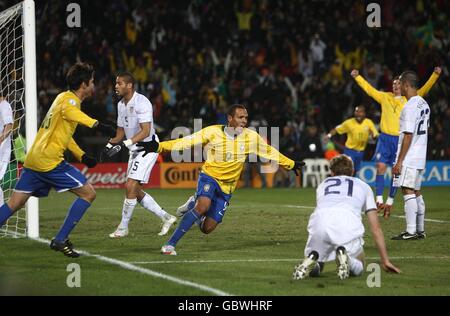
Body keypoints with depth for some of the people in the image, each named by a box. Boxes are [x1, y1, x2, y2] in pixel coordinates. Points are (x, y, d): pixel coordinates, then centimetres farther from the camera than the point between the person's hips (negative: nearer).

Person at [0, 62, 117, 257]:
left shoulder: (65, 97, 23)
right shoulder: (69, 100, -8)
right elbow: (73, 114, -36)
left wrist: (82, 156, 29)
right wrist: (97, 125, -52)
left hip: (34, 159, 10)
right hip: (49, 160, -10)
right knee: (88, 193, -4)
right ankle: (60, 240, -5)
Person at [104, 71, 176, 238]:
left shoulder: (141, 102, -18)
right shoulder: (121, 104, 9)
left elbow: (146, 131, -26)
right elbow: (121, 132, 17)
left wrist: (123, 144, -32)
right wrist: (109, 145, -1)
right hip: (134, 150, 9)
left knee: (130, 186, -15)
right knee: (135, 191, 9)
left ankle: (123, 227, -5)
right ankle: (166, 218, 21)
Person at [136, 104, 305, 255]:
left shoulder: (251, 137, -5)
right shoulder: (212, 132, -12)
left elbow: (270, 152, 10)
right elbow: (187, 142, -13)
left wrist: (291, 164, 17)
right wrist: (159, 147, -22)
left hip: (226, 187, 3)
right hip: (209, 176, -3)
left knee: (207, 228, -3)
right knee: (204, 205, -34)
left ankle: (194, 203, 33)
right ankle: (170, 244, -25)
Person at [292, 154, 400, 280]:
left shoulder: (323, 185, 37)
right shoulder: (363, 186, 33)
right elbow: (376, 228, 30)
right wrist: (385, 261, 34)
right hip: (349, 226, -2)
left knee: (313, 270, 23)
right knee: (357, 269, 20)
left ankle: (311, 259, -12)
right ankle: (345, 258, -14)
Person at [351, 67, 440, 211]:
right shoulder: (385, 97, 11)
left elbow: (424, 90, 0)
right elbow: (368, 88, 17)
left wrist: (435, 75, -9)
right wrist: (357, 77, 15)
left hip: (400, 139, -1)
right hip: (385, 137, 1)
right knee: (380, 167, -9)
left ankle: (390, 201, 10)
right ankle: (379, 199, -7)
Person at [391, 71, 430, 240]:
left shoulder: (410, 107, -17)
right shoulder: (424, 104, 12)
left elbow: (408, 136, -19)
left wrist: (399, 161, -17)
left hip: (409, 157, -9)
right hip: (421, 156, 9)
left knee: (408, 191, -9)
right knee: (416, 192, 13)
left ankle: (411, 231, -12)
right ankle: (420, 230, 16)